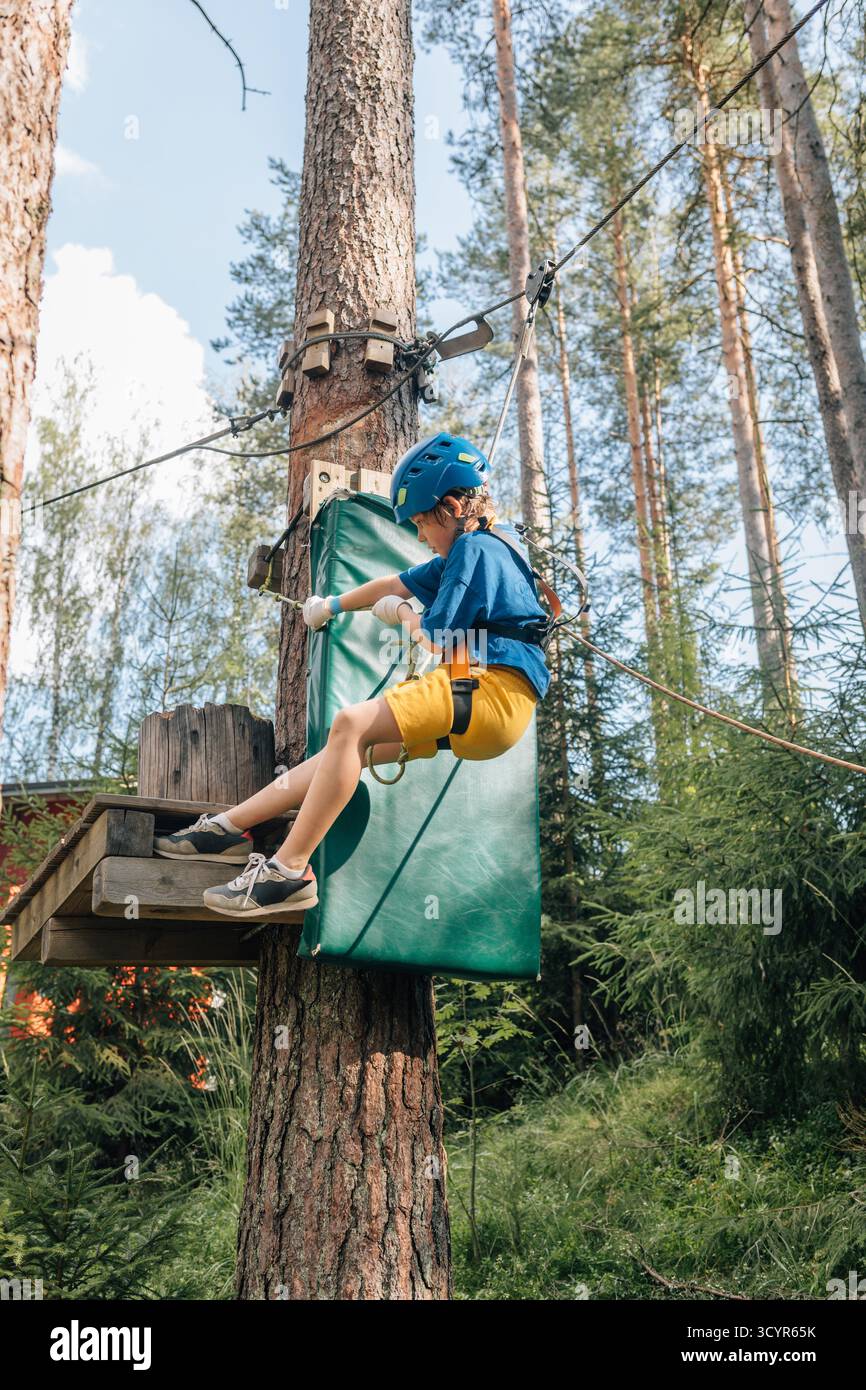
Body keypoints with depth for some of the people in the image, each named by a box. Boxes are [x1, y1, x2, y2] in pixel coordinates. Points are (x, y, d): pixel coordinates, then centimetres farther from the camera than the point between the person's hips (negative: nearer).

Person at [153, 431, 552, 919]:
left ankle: (290, 870, -25)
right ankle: (230, 827, 9)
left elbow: (437, 638, -12)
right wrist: (332, 606, 45)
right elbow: (396, 585, 36)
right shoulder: (477, 548, 26)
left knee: (351, 723, -24)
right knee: (352, 745, 7)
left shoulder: (474, 547, -5)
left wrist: (401, 613, 9)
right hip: (479, 700, 10)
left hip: (492, 691, -10)